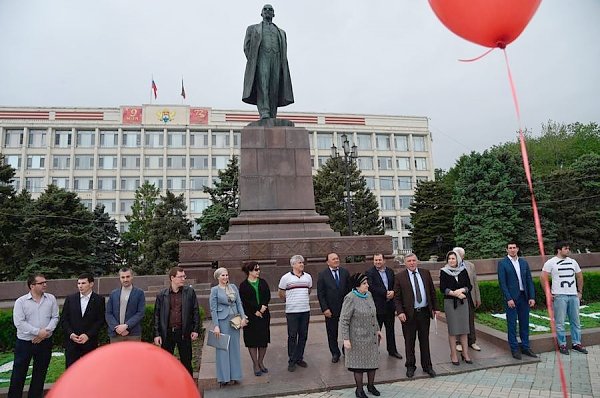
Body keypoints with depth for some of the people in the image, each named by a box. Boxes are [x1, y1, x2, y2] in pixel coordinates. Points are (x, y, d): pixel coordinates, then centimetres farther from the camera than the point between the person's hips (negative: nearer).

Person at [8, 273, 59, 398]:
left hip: (45, 342, 2)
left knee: (40, 373, 12)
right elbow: (19, 322, -12)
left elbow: (55, 317, 1)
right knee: (19, 374, 7)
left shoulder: (51, 299, 1)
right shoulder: (21, 301, -6)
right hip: (24, 342, -2)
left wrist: (46, 331, -14)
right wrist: (38, 332, -17)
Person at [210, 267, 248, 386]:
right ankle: (224, 377, 16)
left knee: (234, 347, 10)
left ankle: (234, 376, 22)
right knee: (223, 348, 3)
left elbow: (239, 303, 8)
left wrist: (243, 317, -2)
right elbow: (213, 309, -6)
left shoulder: (233, 287, 7)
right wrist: (216, 326, -11)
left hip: (235, 320, 4)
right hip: (222, 320, -4)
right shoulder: (215, 290, -4)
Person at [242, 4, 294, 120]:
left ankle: (272, 119, -15)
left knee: (274, 91, -11)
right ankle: (264, 115, -36)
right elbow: (246, 47, 12)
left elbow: (284, 53, 21)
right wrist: (253, 63, -6)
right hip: (261, 59, -2)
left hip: (276, 60, 2)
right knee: (262, 86, -23)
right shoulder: (253, 29, 25)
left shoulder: (281, 32, 31)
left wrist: (283, 68, 3)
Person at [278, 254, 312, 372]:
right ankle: (291, 361, 15)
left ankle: (299, 358, 24)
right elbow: (281, 294, 4)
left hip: (305, 310, 4)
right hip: (291, 311, -3)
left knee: (303, 335, 10)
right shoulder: (286, 277, -5)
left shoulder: (308, 277, 5)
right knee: (292, 336, 2)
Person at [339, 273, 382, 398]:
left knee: (373, 361, 16)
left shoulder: (368, 295, 2)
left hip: (371, 337, 7)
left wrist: (377, 329, 17)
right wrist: (346, 339, -20)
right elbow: (344, 320, -19)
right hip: (358, 338, -7)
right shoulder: (350, 298, -20)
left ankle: (371, 385, 37)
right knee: (359, 364, 8)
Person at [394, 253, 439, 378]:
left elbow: (432, 292, 10)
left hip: (424, 312, 2)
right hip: (409, 314, -2)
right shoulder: (399, 277, -6)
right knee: (409, 342, 9)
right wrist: (400, 312, -15)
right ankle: (410, 366, 25)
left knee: (425, 340, 14)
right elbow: (397, 297, -5)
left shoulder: (425, 273, 4)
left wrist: (435, 308, 7)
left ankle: (427, 366, 28)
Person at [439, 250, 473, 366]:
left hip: (463, 302, 3)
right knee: (452, 329, 2)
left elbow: (469, 286, 5)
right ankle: (453, 354, 10)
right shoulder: (444, 272, -3)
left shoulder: (463, 270, 5)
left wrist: (462, 290, -14)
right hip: (450, 302, -2)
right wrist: (455, 293, -16)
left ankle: (465, 353, 17)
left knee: (464, 327, 6)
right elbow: (442, 289, -7)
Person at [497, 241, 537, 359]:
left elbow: (529, 281, 9)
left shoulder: (524, 263, 10)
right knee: (512, 324, 3)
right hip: (511, 298, -4)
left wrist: (532, 297, 1)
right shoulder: (502, 263, -5)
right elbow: (502, 282, -9)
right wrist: (508, 299, -14)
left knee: (524, 323, 12)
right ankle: (514, 349, 12)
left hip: (524, 296, 5)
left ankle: (525, 347, 25)